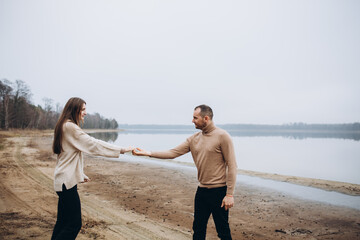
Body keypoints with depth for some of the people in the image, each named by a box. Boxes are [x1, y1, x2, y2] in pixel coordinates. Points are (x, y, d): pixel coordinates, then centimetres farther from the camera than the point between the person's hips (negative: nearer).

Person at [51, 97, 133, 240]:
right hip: (67, 181, -11)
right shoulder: (70, 127, -16)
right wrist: (121, 150, -17)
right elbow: (93, 144, -20)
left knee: (63, 221, 17)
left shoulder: (64, 126, 16)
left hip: (64, 180, 11)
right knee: (74, 224, -7)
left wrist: (80, 174, 21)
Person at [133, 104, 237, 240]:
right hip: (202, 190, 6)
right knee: (198, 229, 16)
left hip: (219, 191, -6)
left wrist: (230, 194, -15)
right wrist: (148, 153, -1)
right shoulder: (194, 139, 8)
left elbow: (231, 166, -13)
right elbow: (173, 153, 6)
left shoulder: (222, 136, -11)